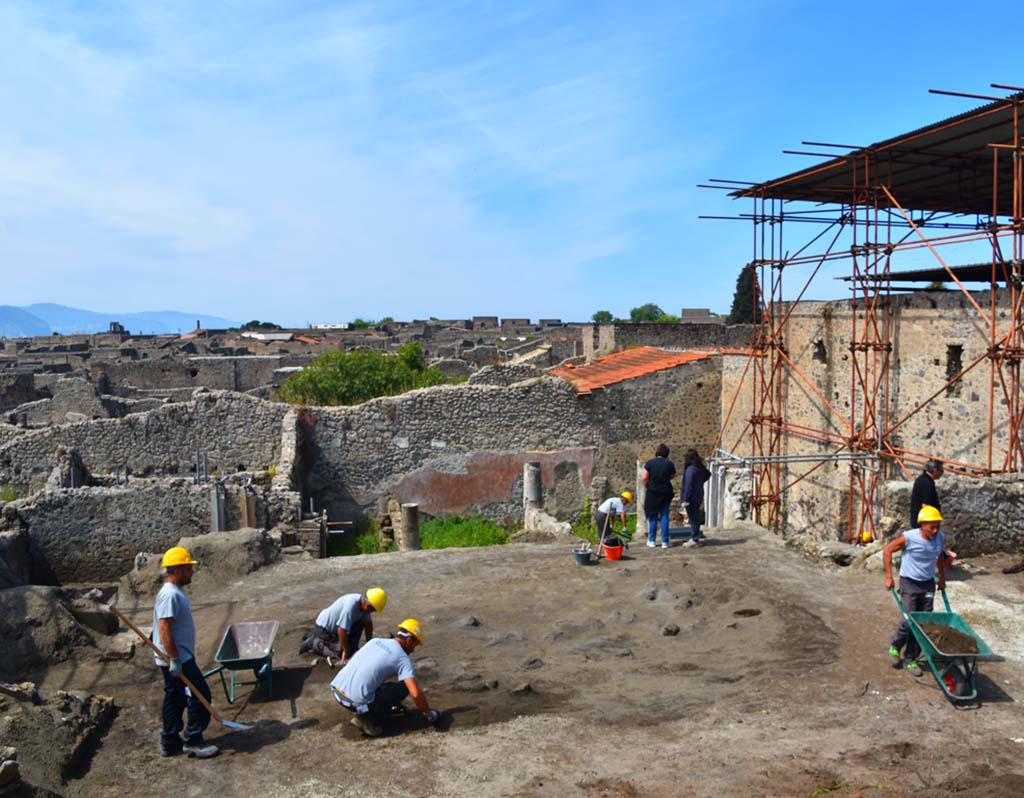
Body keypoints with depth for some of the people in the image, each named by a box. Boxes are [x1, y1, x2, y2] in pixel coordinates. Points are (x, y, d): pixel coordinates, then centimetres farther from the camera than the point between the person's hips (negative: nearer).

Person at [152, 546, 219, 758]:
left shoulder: (175, 592, 11)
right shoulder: (170, 595, -22)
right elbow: (164, 630, -26)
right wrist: (175, 660, -25)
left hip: (178, 659, 10)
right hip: (177, 660, -10)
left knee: (175, 699, 16)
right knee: (200, 696, -3)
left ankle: (170, 743, 25)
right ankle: (193, 741, 6)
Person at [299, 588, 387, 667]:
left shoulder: (364, 604, -9)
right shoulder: (351, 606, -36)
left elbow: (368, 624, 4)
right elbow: (341, 631, -32)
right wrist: (345, 651, -22)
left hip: (335, 627, 8)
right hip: (323, 628, -8)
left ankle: (352, 648, 6)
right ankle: (315, 643, 0)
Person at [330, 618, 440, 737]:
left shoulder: (375, 641, 16)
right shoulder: (403, 659, -5)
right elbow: (416, 693, -15)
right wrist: (429, 714, 5)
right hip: (356, 701, -7)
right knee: (404, 688, 4)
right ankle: (369, 720, -1)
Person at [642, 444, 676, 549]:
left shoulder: (649, 463, -7)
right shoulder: (670, 464, -5)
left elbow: (644, 478, -9)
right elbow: (672, 476, 5)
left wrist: (647, 486, 8)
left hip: (652, 493, 0)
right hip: (666, 493, 0)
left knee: (653, 517, 9)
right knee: (664, 517, 7)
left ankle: (652, 541, 13)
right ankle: (665, 542, 7)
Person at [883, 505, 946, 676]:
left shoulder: (940, 538, -5)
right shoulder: (909, 538, -20)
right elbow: (887, 551, -9)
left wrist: (942, 577, 22)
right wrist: (889, 577, -10)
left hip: (928, 585, 5)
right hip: (909, 583, -5)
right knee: (909, 620, -10)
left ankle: (910, 659, 16)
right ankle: (895, 646, 18)